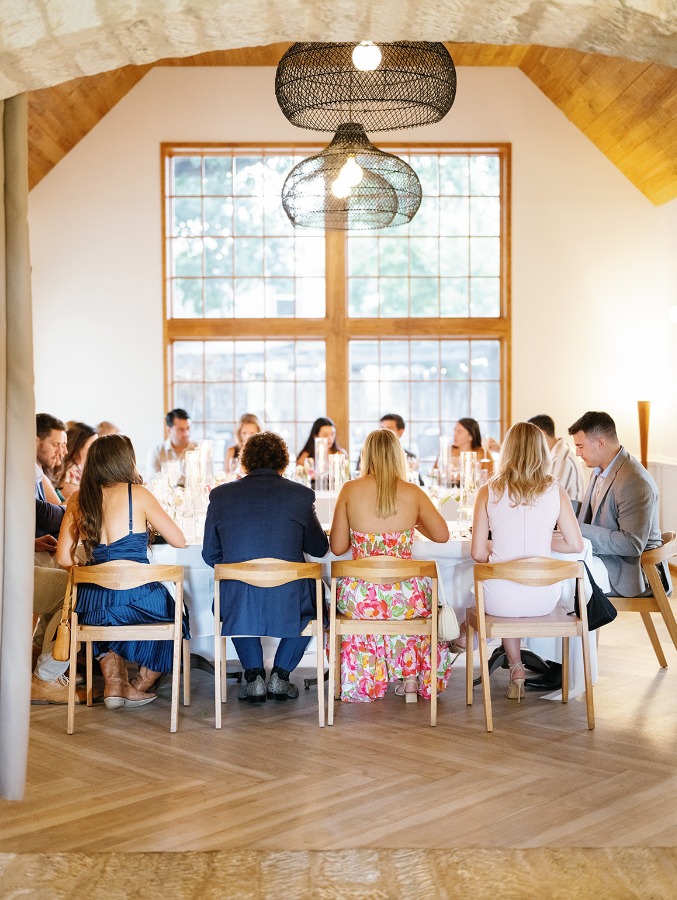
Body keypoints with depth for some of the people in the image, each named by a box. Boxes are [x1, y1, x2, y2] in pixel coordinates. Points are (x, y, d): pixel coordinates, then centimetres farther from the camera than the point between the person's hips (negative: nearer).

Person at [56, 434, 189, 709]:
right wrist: (150, 518, 20)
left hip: (93, 602, 4)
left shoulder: (78, 500, 6)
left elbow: (64, 559, 5)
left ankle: (114, 684, 30)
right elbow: (179, 541, 1)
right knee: (174, 616, 28)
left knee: (108, 617, 40)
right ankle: (137, 687, 35)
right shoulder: (137, 493, -4)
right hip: (138, 598, -4)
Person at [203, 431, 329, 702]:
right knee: (313, 600, 34)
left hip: (238, 607, 1)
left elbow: (210, 555, 8)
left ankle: (254, 676, 26)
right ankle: (280, 675, 23)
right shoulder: (301, 494, -1)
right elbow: (319, 548, 11)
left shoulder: (221, 494, 1)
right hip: (289, 605, -1)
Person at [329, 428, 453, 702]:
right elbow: (442, 535, 9)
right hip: (405, 596, 0)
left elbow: (337, 547, 2)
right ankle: (411, 676, 36)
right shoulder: (412, 493, -4)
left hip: (361, 596, 0)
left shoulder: (349, 490, -4)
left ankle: (364, 679, 38)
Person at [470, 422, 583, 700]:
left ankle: (516, 668, 35)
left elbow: (478, 554, -6)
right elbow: (575, 545, -2)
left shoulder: (488, 492, -7)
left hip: (501, 599, -1)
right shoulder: (555, 492, -5)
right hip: (544, 597, 2)